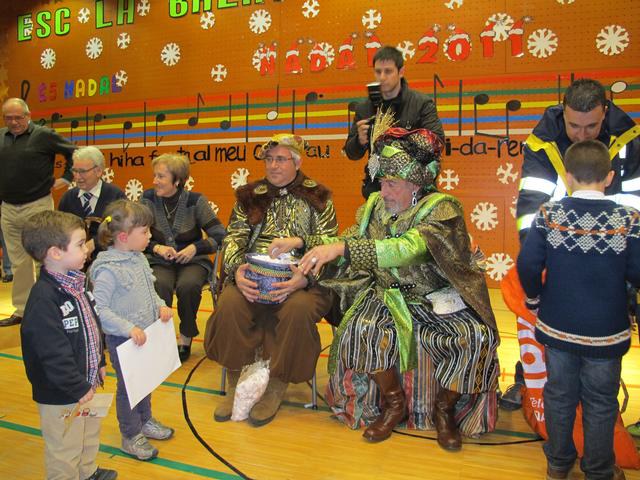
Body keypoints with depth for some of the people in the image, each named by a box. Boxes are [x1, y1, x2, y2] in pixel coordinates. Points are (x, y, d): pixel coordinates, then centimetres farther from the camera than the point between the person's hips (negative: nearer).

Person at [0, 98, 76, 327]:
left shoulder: (44, 135, -6)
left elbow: (74, 153, 0)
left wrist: (66, 178, -2)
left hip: (37, 206, -5)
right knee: (19, 262, 12)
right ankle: (22, 311, 21)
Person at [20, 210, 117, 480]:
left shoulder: (75, 281, 2)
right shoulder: (43, 298, -27)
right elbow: (53, 353, -27)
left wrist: (99, 362, 16)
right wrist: (78, 388, -21)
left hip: (86, 382, 10)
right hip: (60, 395, -9)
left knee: (90, 434, 29)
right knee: (65, 450, 10)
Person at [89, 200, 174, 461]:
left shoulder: (139, 258, 0)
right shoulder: (108, 270, -25)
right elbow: (99, 309, -25)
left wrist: (160, 305, -2)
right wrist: (128, 328, -28)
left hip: (145, 334, 8)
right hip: (122, 340, -8)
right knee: (127, 386, 10)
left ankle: (145, 421, 45)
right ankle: (131, 437, 29)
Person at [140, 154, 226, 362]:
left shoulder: (195, 201, -7)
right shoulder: (148, 199, -1)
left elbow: (220, 236, -6)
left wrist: (195, 247, -17)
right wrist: (156, 247, -13)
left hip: (192, 260, -1)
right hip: (159, 261, 1)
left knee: (188, 285, -32)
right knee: (159, 285, -32)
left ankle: (185, 338, -6)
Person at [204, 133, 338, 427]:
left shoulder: (317, 198, 8)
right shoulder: (249, 196, 16)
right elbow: (234, 238, 8)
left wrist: (305, 278, -20)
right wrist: (236, 270, -14)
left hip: (299, 277, -2)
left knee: (298, 309, -34)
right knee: (229, 304, -28)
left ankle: (276, 389, -12)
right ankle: (236, 385, -8)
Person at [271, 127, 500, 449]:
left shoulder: (442, 210, -17)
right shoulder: (375, 206, 1)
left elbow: (407, 248, -33)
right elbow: (348, 240, 10)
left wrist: (341, 247, -41)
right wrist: (302, 241, -5)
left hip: (438, 298, -3)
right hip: (390, 295, 3)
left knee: (476, 336, -29)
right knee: (363, 328, -27)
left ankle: (445, 408, 0)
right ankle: (394, 404, -1)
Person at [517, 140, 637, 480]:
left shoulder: (549, 214, -11)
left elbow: (527, 264, -15)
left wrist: (534, 297, 2)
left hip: (557, 327, 1)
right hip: (606, 332, -1)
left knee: (559, 395, 18)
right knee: (600, 403, 16)